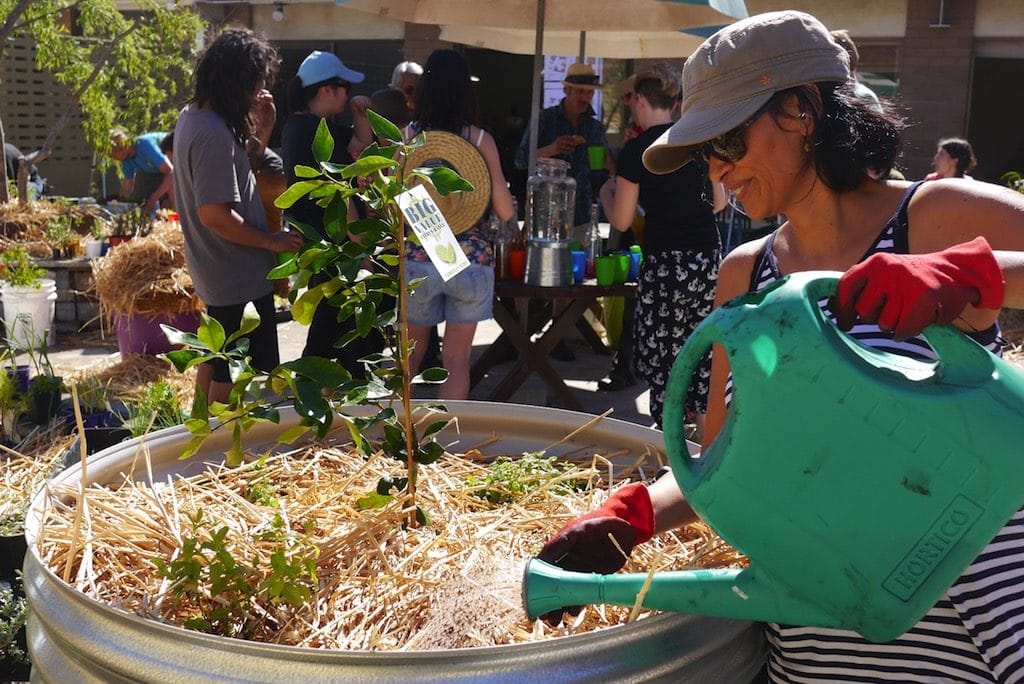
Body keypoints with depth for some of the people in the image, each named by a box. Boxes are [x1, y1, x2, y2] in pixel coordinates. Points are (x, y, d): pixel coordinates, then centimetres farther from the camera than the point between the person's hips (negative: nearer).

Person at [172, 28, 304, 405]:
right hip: (238, 279, -11)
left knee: (214, 360, 23)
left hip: (213, 273, 11)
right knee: (234, 379, 2)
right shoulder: (214, 134, -26)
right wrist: (270, 241, -19)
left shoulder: (191, 116, 5)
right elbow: (215, 215, -28)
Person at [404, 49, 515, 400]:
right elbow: (505, 211, -4)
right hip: (471, 261, -1)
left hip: (418, 258, 1)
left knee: (411, 352, 18)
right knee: (456, 359, 9)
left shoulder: (408, 135, -3)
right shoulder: (481, 140, -5)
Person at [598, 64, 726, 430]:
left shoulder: (637, 149, -6)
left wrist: (607, 192, 17)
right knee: (704, 363, 13)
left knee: (662, 363, 4)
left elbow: (621, 221, -1)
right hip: (709, 260, 5)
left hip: (665, 265, -5)